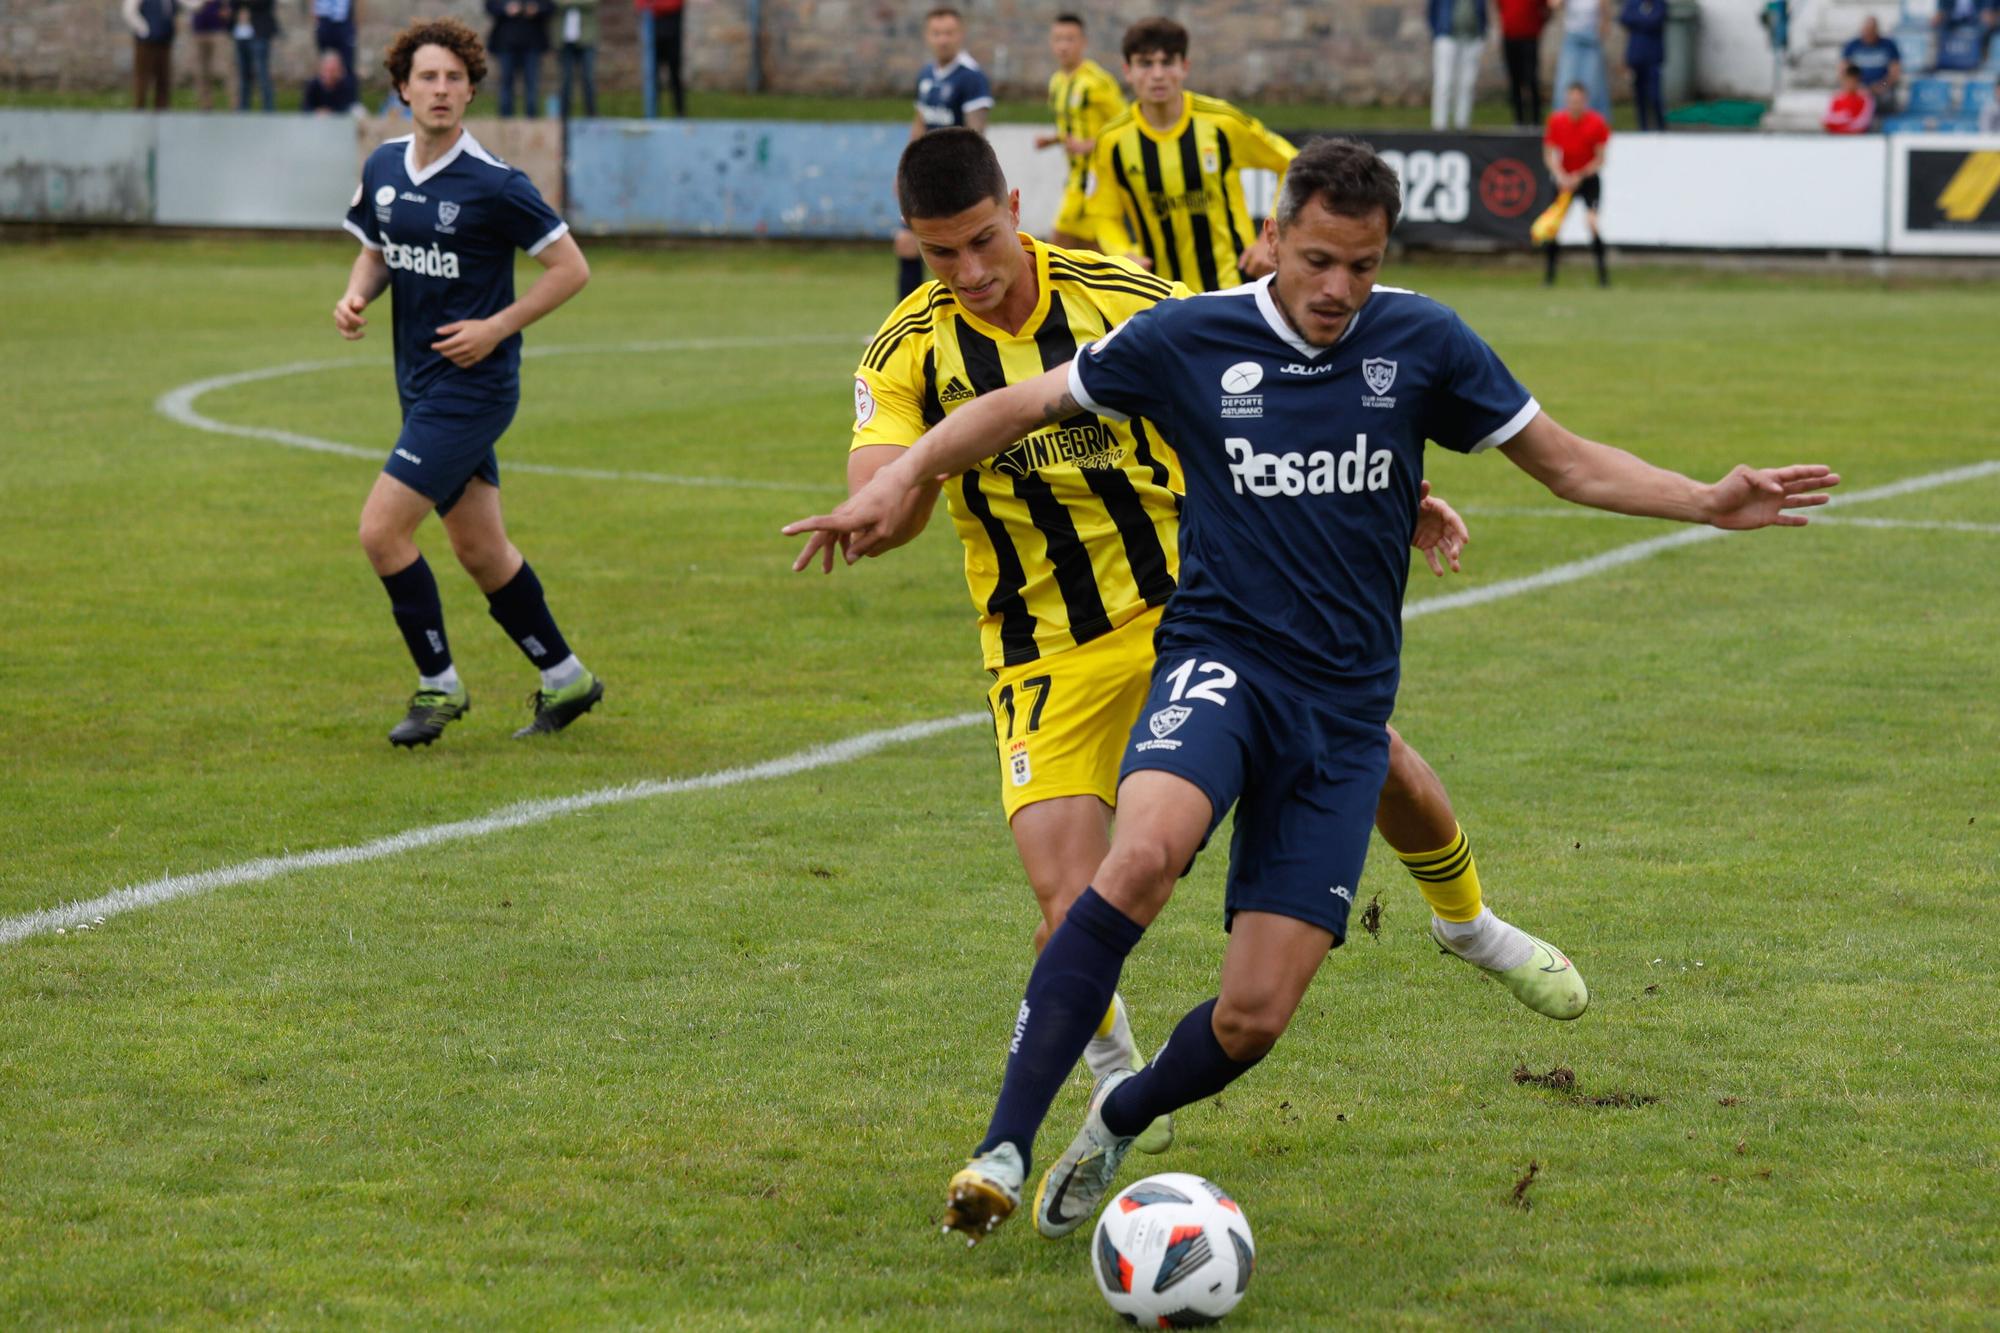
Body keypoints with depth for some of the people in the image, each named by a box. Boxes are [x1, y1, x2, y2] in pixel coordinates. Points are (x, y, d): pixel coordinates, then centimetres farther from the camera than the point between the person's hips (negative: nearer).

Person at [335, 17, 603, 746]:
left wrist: (498, 326, -16)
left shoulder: (493, 184, -16)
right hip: (420, 381, 7)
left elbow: (571, 267, -10)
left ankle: (439, 685, 3)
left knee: (382, 529, -13)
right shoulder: (383, 169, 4)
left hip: (471, 382, -7)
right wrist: (356, 294, -2)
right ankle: (565, 680, 28)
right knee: (480, 550, 14)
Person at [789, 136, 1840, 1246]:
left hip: (1343, 709, 2)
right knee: (1144, 853, -36)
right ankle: (1003, 1147, -34)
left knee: (1253, 1019, -4)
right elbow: (1022, 406, 8)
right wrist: (901, 477, -6)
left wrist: (1711, 504, -4)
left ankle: (1122, 1116, 30)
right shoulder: (1186, 340, -3)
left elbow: (1569, 463, 9)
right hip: (1221, 660, -2)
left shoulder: (1422, 343, 0)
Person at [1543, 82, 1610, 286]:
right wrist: (1560, 176, -18)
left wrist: (1579, 177, -19)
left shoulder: (1597, 123, -13)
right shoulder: (1556, 121, -6)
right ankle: (1550, 274, 11)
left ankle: (1603, 274, -15)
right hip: (1563, 179, 3)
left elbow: (1600, 159, -11)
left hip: (1589, 178, -3)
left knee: (1591, 221, -21)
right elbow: (1549, 155, -2)